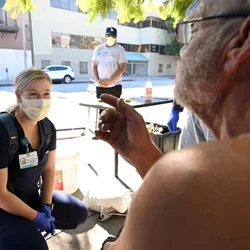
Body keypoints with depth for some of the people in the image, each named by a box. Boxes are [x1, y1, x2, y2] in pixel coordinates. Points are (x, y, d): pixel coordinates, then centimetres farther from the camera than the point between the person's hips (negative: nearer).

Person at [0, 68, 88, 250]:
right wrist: (36, 217, -17)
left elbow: (49, 169, 2)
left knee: (79, 213, 8)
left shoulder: (48, 127, -9)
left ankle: (28, 227, 14)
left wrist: (46, 207, -5)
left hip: (32, 196, 7)